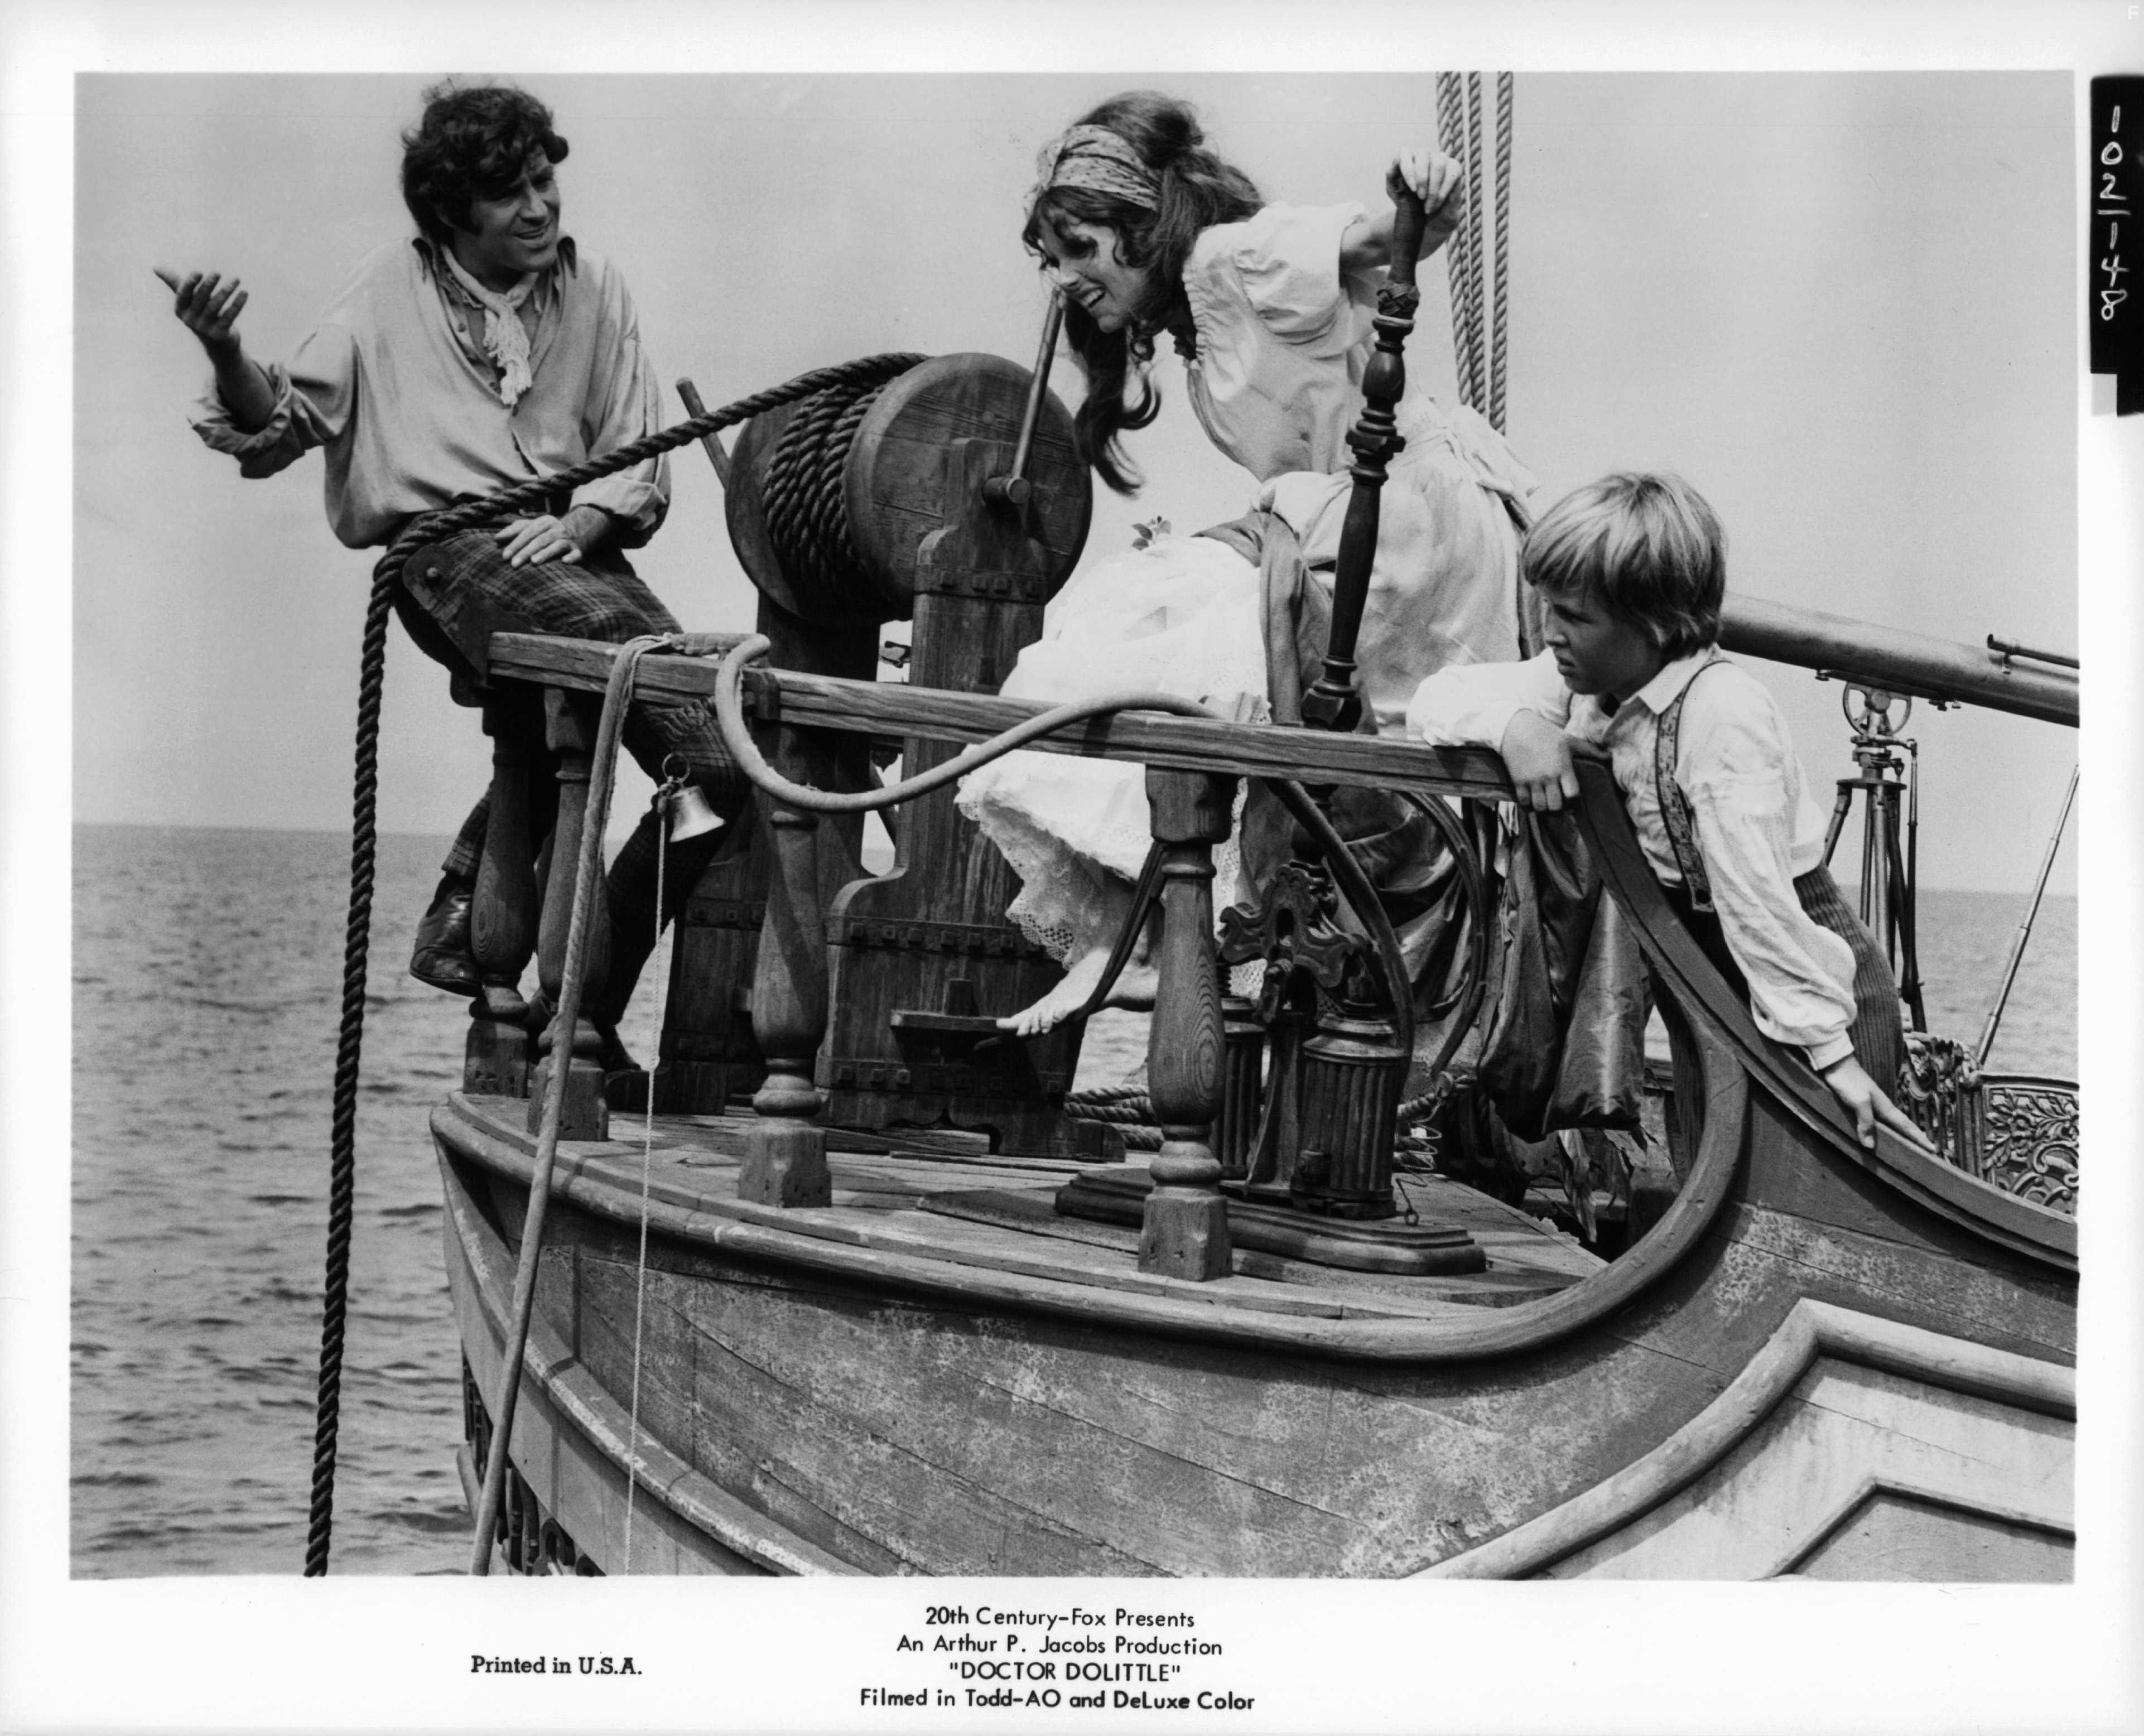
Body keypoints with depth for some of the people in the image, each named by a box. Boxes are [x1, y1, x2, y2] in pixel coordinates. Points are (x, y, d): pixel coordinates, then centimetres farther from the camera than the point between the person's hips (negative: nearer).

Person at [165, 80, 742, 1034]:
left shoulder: (592, 285, 13)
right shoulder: (391, 290, 8)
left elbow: (637, 462, 12)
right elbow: (279, 428, 6)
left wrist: (579, 523, -8)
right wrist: (227, 355, -14)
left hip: (571, 546, 3)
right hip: (441, 544, -3)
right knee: (596, 625, -37)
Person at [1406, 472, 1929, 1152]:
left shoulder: (1723, 712, -26)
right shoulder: (1588, 682, -1)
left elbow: (1758, 897, -31)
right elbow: (1434, 699, 2)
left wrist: (1831, 1051, -31)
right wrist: (1514, 723, -20)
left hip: (1812, 984, -8)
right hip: (1712, 976, 8)